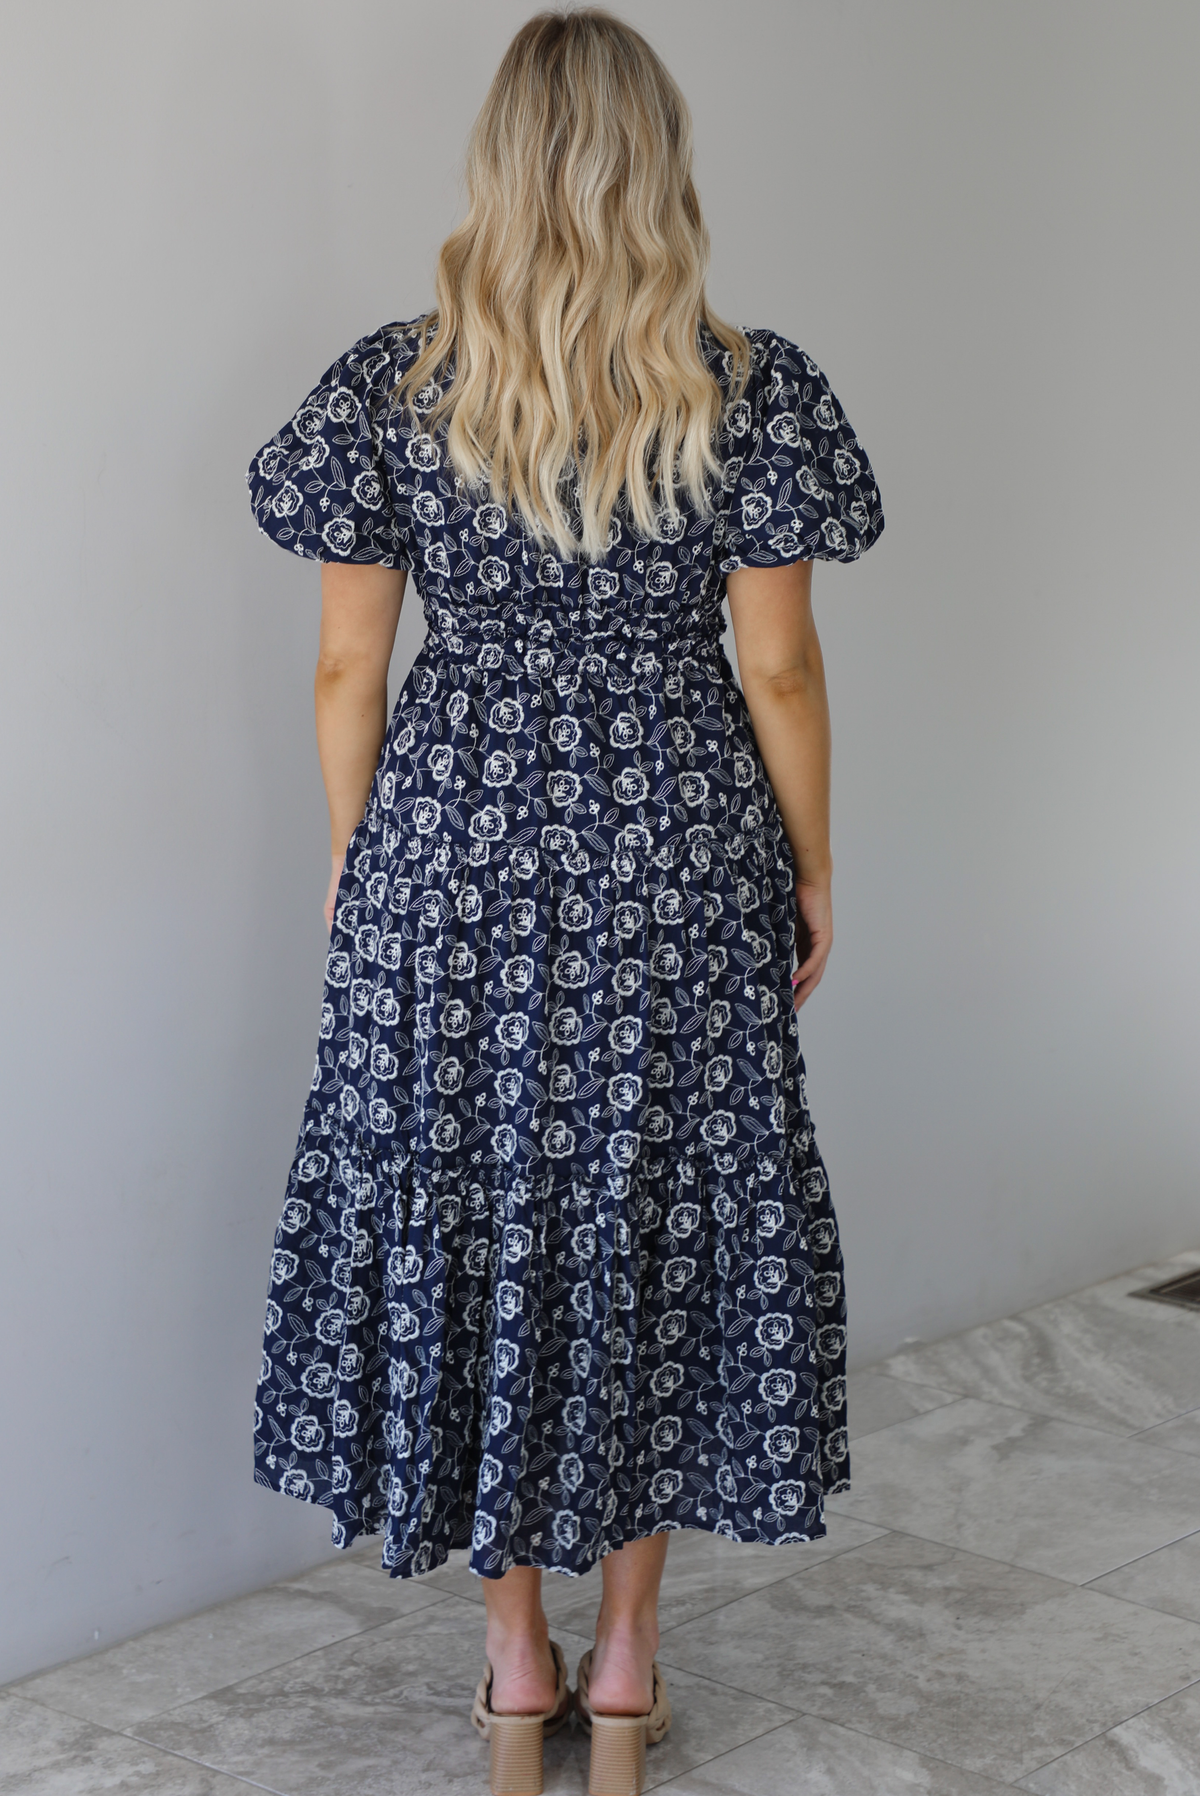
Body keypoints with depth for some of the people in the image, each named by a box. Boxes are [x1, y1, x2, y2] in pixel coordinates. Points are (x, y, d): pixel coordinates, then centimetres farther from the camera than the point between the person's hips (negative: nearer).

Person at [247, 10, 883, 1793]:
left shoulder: (397, 387, -6)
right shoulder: (749, 389, -8)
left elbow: (348, 669, -2)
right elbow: (779, 669, -6)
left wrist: (359, 867, 11)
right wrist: (812, 870, 7)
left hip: (454, 859, 0)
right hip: (676, 860, 0)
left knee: (468, 1220, 12)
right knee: (664, 1223, 13)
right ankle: (626, 1647, 25)